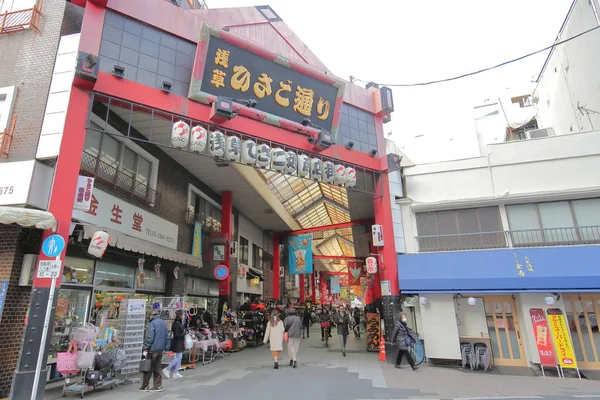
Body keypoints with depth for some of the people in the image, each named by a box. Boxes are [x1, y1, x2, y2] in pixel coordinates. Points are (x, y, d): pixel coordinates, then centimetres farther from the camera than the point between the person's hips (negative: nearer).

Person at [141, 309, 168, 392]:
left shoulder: (152, 323, -13)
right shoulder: (163, 323, 11)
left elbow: (150, 338, -18)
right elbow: (165, 337, 15)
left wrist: (145, 348, -12)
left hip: (153, 349, -7)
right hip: (160, 349, 7)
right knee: (157, 368, 13)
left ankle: (145, 387, 12)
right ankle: (158, 386, 14)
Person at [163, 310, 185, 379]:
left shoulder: (179, 323, 8)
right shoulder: (177, 324, -22)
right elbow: (177, 335, -23)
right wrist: (184, 333, -15)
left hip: (179, 343, 10)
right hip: (178, 343, -10)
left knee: (179, 357, 13)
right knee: (178, 357, -4)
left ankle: (175, 373, 19)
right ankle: (167, 369, 3)